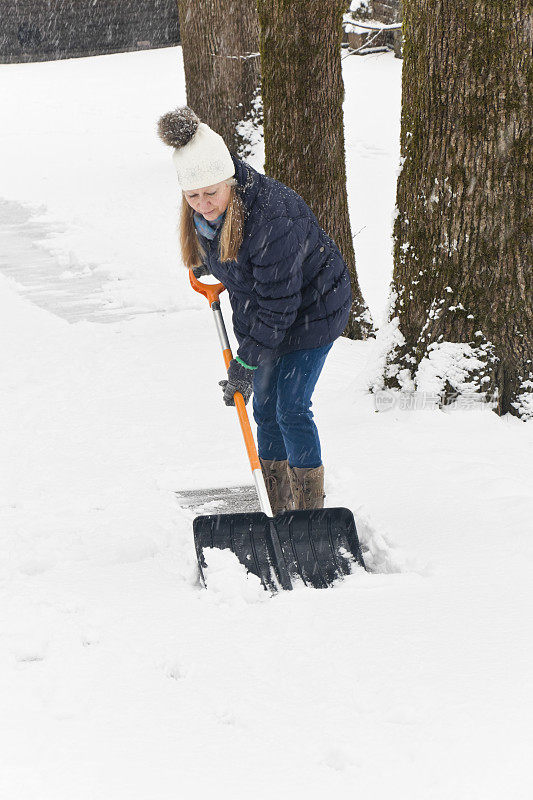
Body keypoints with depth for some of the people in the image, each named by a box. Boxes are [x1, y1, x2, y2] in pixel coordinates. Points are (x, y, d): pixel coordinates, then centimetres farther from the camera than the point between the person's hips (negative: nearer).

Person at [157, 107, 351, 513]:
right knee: (265, 408, 10)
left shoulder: (273, 218, -37)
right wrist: (204, 263, 31)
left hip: (310, 310, -8)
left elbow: (277, 304, -32)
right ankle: (278, 509, 20)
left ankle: (310, 509, 1)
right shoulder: (206, 211, -13)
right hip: (262, 312, 8)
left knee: (292, 409, -10)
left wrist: (246, 362, -26)